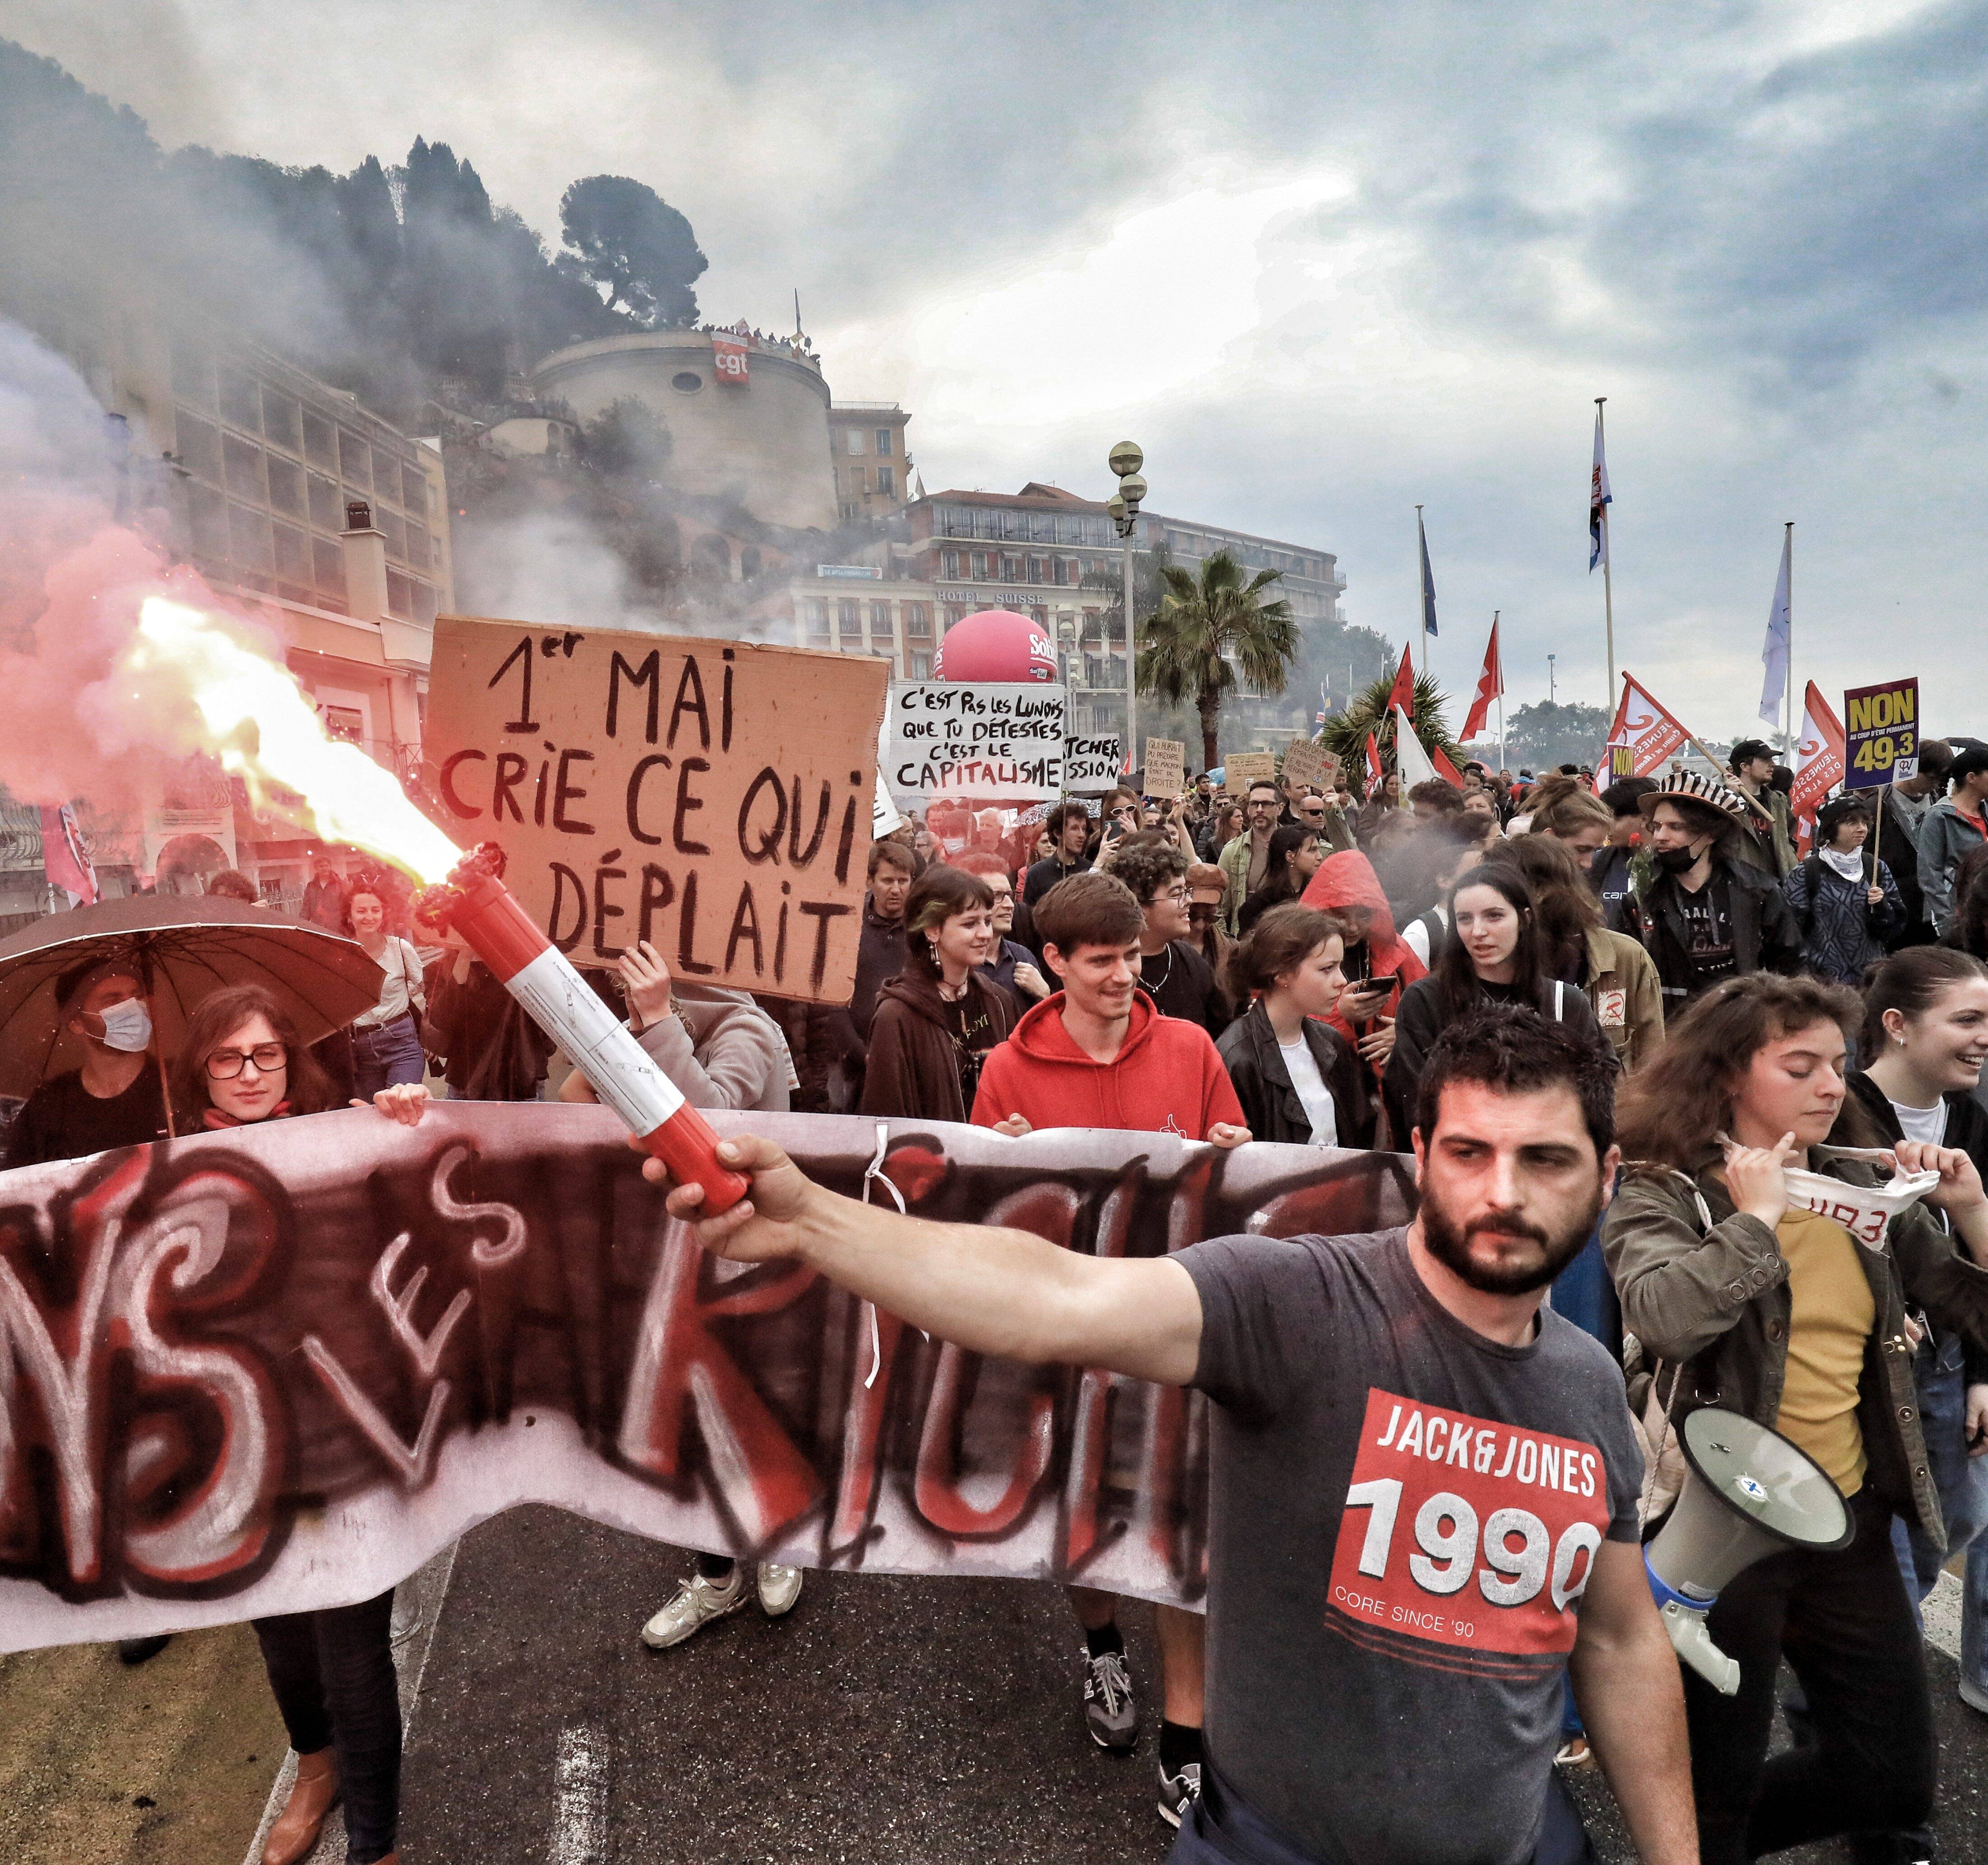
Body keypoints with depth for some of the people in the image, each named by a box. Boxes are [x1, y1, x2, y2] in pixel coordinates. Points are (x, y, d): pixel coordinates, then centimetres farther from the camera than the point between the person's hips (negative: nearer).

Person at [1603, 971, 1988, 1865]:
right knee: (1712, 1788, 10)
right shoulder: (1662, 1196, -12)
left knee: (1896, 1781, 17)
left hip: (1850, 1520, 6)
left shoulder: (1862, 1191, 5)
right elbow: (1663, 1313, -32)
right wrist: (1754, 1216, -23)